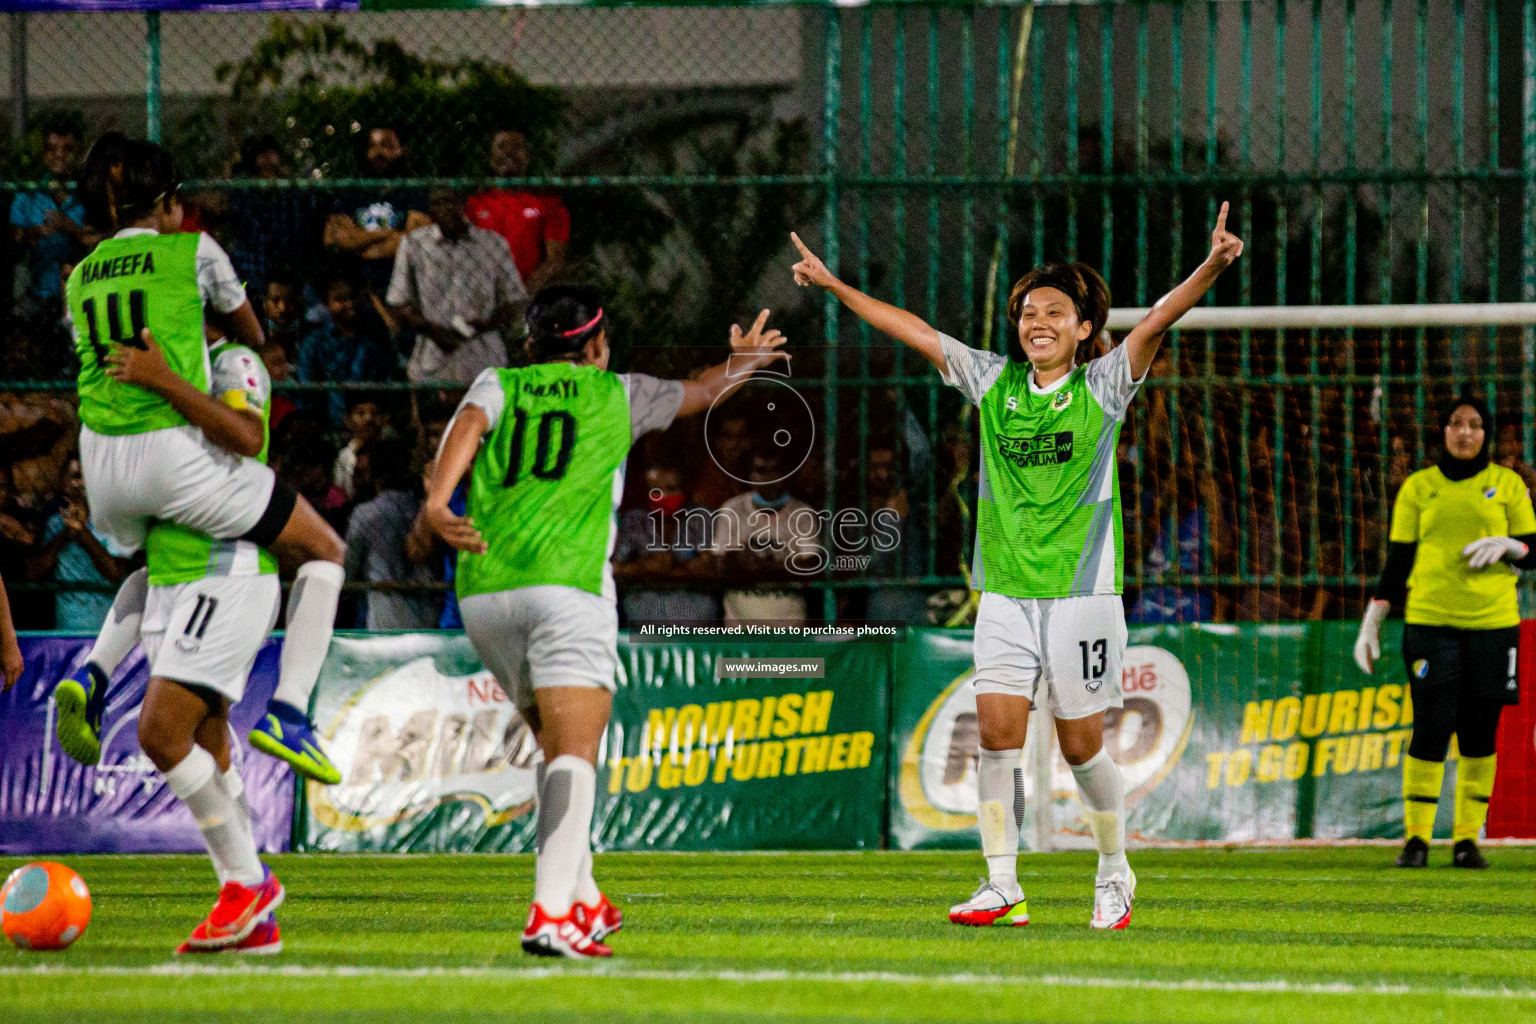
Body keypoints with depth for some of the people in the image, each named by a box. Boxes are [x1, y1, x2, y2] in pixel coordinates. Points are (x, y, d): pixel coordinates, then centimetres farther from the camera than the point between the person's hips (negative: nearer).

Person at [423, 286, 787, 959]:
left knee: (556, 745, 22)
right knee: (574, 755, -12)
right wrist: (745, 362, 57)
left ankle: (583, 902, 26)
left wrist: (438, 503, -22)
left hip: (481, 591, 4)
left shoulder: (499, 386, 19)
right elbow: (700, 392, 35)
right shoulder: (615, 394, 17)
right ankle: (550, 916, -30)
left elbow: (469, 423, -5)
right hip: (566, 583, -4)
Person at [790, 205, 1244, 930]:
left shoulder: (1103, 387, -1)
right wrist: (833, 285, 11)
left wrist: (1211, 267, -29)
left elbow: (1159, 319, -15)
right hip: (1005, 592, 3)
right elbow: (913, 331, 11)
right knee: (997, 733, -8)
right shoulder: (993, 382, 7)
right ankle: (1001, 886, -4)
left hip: (1082, 591, -3)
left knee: (1081, 747, 1)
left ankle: (1114, 873, 22)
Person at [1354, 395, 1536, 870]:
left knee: (1480, 733, 1)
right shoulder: (1419, 488, 9)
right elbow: (1398, 561, 10)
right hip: (1430, 621, -1)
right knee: (1431, 728, -9)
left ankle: (1467, 838, 7)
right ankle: (1416, 837, -3)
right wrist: (1372, 621, 4)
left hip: (1493, 621, 1)